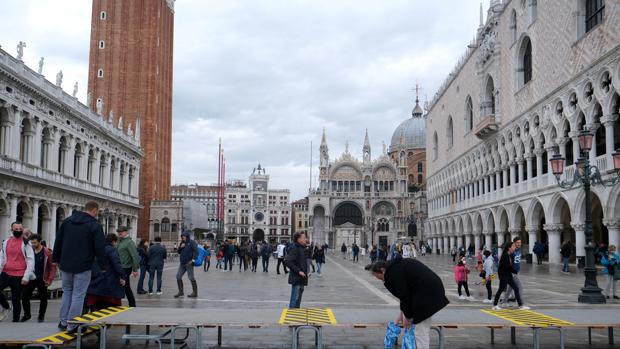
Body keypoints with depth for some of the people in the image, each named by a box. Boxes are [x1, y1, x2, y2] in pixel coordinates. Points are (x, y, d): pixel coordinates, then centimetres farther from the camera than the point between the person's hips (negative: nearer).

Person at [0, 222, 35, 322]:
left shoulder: (26, 243, -4)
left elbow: (31, 261, -7)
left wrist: (26, 276, -13)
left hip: (19, 276, -4)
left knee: (16, 299, 1)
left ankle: (15, 320, 12)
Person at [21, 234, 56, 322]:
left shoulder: (47, 252, -9)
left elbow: (52, 267, -7)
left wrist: (50, 280, -11)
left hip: (42, 279, -3)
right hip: (31, 278, 3)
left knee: (43, 298, 6)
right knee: (24, 296, -1)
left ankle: (41, 316, 21)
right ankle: (27, 314, 17)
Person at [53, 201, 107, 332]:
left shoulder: (67, 221, 8)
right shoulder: (95, 226, -10)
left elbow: (58, 242, 13)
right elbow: (100, 248, -11)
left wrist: (56, 259, 21)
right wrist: (103, 265, -1)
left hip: (65, 265, 6)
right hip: (83, 267, -6)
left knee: (67, 291, 19)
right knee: (78, 294, 1)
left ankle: (63, 321, 21)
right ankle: (72, 325, 3)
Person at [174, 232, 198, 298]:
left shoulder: (192, 242, -7)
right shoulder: (182, 243, 14)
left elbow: (196, 251, -15)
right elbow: (178, 252, 16)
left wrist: (193, 260, -22)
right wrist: (180, 247, -4)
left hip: (189, 263, -7)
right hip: (182, 263, 7)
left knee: (191, 277, -4)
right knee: (178, 276, 5)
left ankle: (195, 293, 4)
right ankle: (180, 291, 14)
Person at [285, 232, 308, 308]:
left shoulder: (302, 248, 14)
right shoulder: (294, 248, -16)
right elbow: (287, 261, -25)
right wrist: (298, 271, -22)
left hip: (301, 279, 10)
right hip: (296, 278, -10)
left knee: (298, 300, 17)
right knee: (295, 299, -6)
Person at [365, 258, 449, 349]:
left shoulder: (392, 272, -11)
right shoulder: (397, 265, 18)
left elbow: (404, 295, -11)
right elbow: (404, 293, 22)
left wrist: (407, 317, 1)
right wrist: (402, 313, 21)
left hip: (427, 293, -10)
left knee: (421, 331, -5)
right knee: (425, 329, 17)